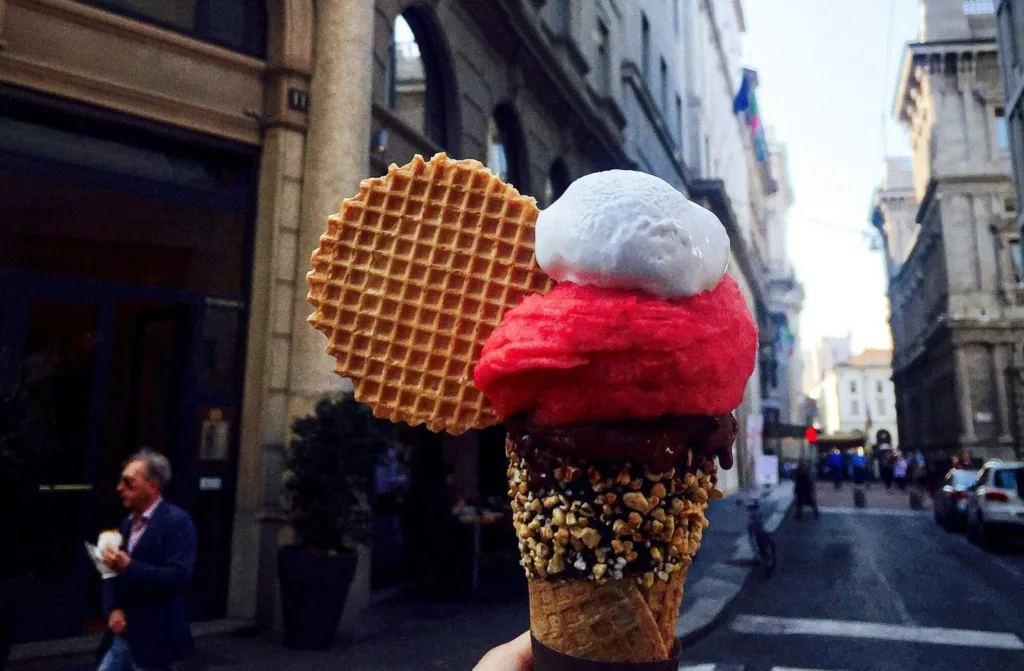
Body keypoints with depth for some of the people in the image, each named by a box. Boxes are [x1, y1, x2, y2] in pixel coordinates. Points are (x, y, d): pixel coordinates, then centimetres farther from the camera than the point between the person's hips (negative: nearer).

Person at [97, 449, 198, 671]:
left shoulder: (177, 521, -15)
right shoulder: (128, 522, 11)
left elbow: (179, 577, -24)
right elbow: (113, 573, 13)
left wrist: (129, 567, -29)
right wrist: (114, 609, -5)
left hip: (155, 640, -8)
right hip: (122, 635, 8)